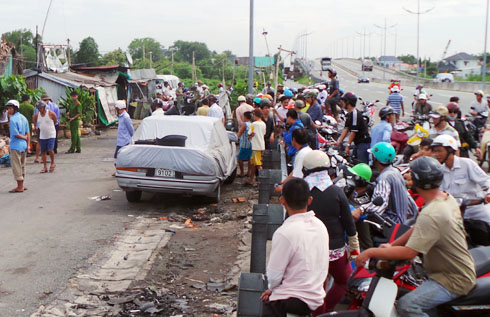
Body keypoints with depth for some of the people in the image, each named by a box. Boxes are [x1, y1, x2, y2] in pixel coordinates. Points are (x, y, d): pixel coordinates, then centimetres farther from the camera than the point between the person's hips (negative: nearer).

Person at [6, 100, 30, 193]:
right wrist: (28, 145, 9)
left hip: (16, 146, -8)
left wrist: (24, 137, -2)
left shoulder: (13, 119, -15)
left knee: (16, 166, -1)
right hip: (24, 145, 8)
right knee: (22, 166, 15)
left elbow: (15, 134, -18)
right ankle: (21, 186, 21)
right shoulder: (23, 118, 8)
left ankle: (20, 187, 1)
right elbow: (27, 133, 8)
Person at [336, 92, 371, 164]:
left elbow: (353, 131, -18)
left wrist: (348, 145, -16)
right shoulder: (350, 114, 15)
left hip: (363, 142, -11)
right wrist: (339, 141, 8)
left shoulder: (355, 113, -16)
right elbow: (346, 129, 14)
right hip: (358, 143, 11)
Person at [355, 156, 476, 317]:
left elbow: (409, 252, -29)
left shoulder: (431, 215, -28)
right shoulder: (447, 197, 3)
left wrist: (371, 252, -21)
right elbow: (419, 230, 12)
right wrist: (392, 245, 7)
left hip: (453, 280, -10)